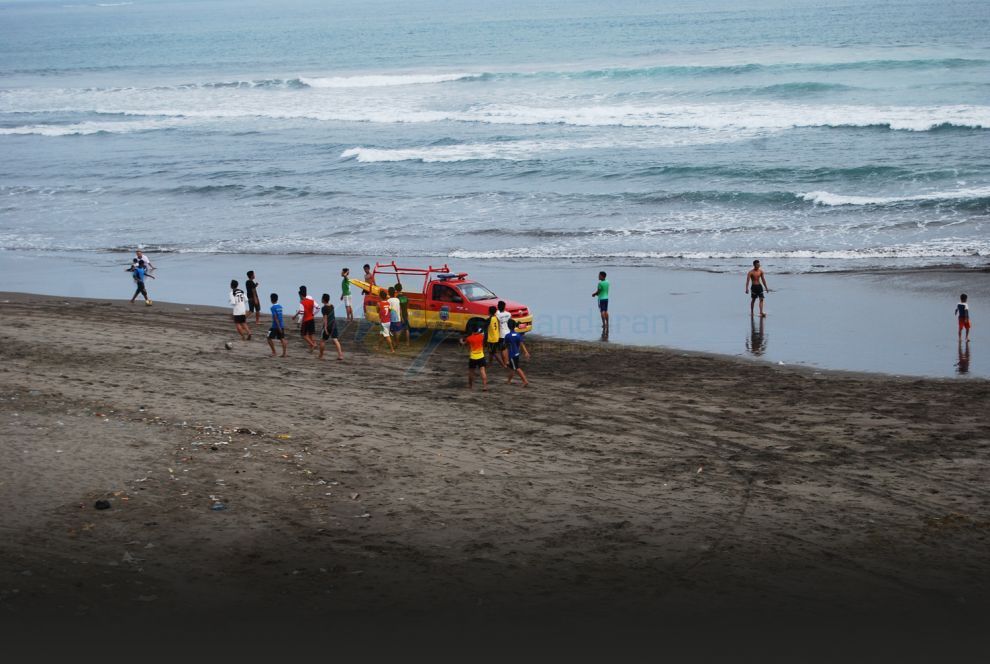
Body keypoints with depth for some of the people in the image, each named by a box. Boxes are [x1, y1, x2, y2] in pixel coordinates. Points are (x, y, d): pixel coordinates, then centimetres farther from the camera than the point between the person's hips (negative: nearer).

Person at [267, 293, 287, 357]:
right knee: (282, 339, 6)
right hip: (282, 325, 7)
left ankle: (273, 352, 3)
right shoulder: (280, 306, 9)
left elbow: (275, 318, -18)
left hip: (275, 326, -7)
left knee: (270, 338, 4)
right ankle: (284, 352, -1)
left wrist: (279, 327, -21)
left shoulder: (273, 307, -13)